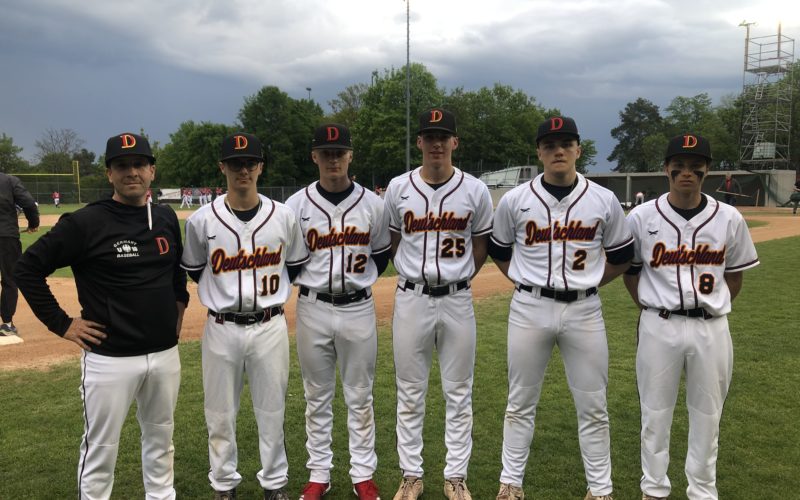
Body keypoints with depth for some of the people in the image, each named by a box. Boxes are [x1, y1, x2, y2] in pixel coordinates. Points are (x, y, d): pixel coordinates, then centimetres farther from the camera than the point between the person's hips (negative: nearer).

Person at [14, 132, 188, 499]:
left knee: (161, 438, 20)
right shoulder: (85, 222, -13)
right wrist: (62, 324, -9)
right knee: (100, 449, 7)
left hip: (165, 353, 5)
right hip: (109, 358, -5)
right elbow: (28, 268, -9)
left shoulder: (166, 218, 4)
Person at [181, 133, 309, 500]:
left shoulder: (284, 216, -2)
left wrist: (269, 292, 8)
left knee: (271, 411, 12)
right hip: (222, 329, 0)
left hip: (270, 327, 1)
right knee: (220, 413, 11)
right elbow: (195, 272, 10)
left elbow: (296, 266, 11)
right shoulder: (202, 220, -4)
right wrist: (225, 292, 11)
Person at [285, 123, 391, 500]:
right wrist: (307, 282, -4)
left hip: (358, 309, 0)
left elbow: (383, 253, 10)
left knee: (360, 397, 10)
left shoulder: (372, 203, 0)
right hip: (313, 310, 0)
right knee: (317, 397, 12)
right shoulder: (297, 204, -2)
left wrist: (364, 278, 0)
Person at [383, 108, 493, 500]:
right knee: (410, 393, 9)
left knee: (458, 393, 9)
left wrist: (454, 279, 7)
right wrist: (418, 276, 9)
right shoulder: (398, 188, 0)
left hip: (457, 299, 0)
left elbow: (481, 247, 9)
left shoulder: (475, 190, -2)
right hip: (410, 299, 0)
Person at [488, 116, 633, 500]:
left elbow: (622, 256, 11)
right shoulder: (514, 200, -3)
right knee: (521, 402, 11)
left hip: (584, 311, 1)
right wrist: (528, 284, 6)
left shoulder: (604, 200, -1)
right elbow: (499, 252, 11)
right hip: (529, 309, 0)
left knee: (592, 406, 9)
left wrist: (587, 283, 5)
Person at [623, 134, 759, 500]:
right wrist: (653, 312, 4)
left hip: (711, 328, 1)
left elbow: (735, 275, 10)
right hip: (659, 327, -1)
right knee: (655, 412, 10)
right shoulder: (642, 217, -5)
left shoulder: (729, 219, -2)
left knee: (707, 414, 13)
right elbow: (630, 270, 6)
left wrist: (712, 308, 4)